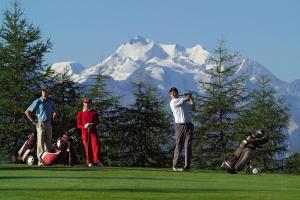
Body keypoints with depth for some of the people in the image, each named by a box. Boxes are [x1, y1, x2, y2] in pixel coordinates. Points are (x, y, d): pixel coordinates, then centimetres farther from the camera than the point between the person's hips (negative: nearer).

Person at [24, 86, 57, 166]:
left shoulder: (50, 101, 9)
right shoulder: (37, 102, -8)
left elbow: (54, 112, 27)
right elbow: (27, 112, -6)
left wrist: (53, 119, 12)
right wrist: (33, 121, -7)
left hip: (48, 124, 5)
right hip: (40, 124, -5)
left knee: (48, 142, 6)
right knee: (40, 142, -4)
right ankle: (40, 160, -3)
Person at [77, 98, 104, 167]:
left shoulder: (94, 112, 13)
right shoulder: (80, 113, 10)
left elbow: (98, 121, 7)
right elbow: (78, 125, 7)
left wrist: (92, 124, -14)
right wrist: (84, 126, -14)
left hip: (93, 131, 0)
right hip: (85, 132, 0)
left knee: (95, 145, -14)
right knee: (87, 147, -2)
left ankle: (97, 161, -19)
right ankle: (89, 163, 3)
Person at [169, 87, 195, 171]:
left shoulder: (184, 103, 21)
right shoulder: (173, 102, -1)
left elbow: (193, 106, 34)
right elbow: (187, 99, -4)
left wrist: (190, 96, 34)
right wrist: (188, 95, 17)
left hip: (188, 125, 5)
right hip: (180, 126, -5)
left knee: (188, 146, -2)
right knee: (178, 146, -5)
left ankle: (187, 166, -2)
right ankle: (175, 165, 1)